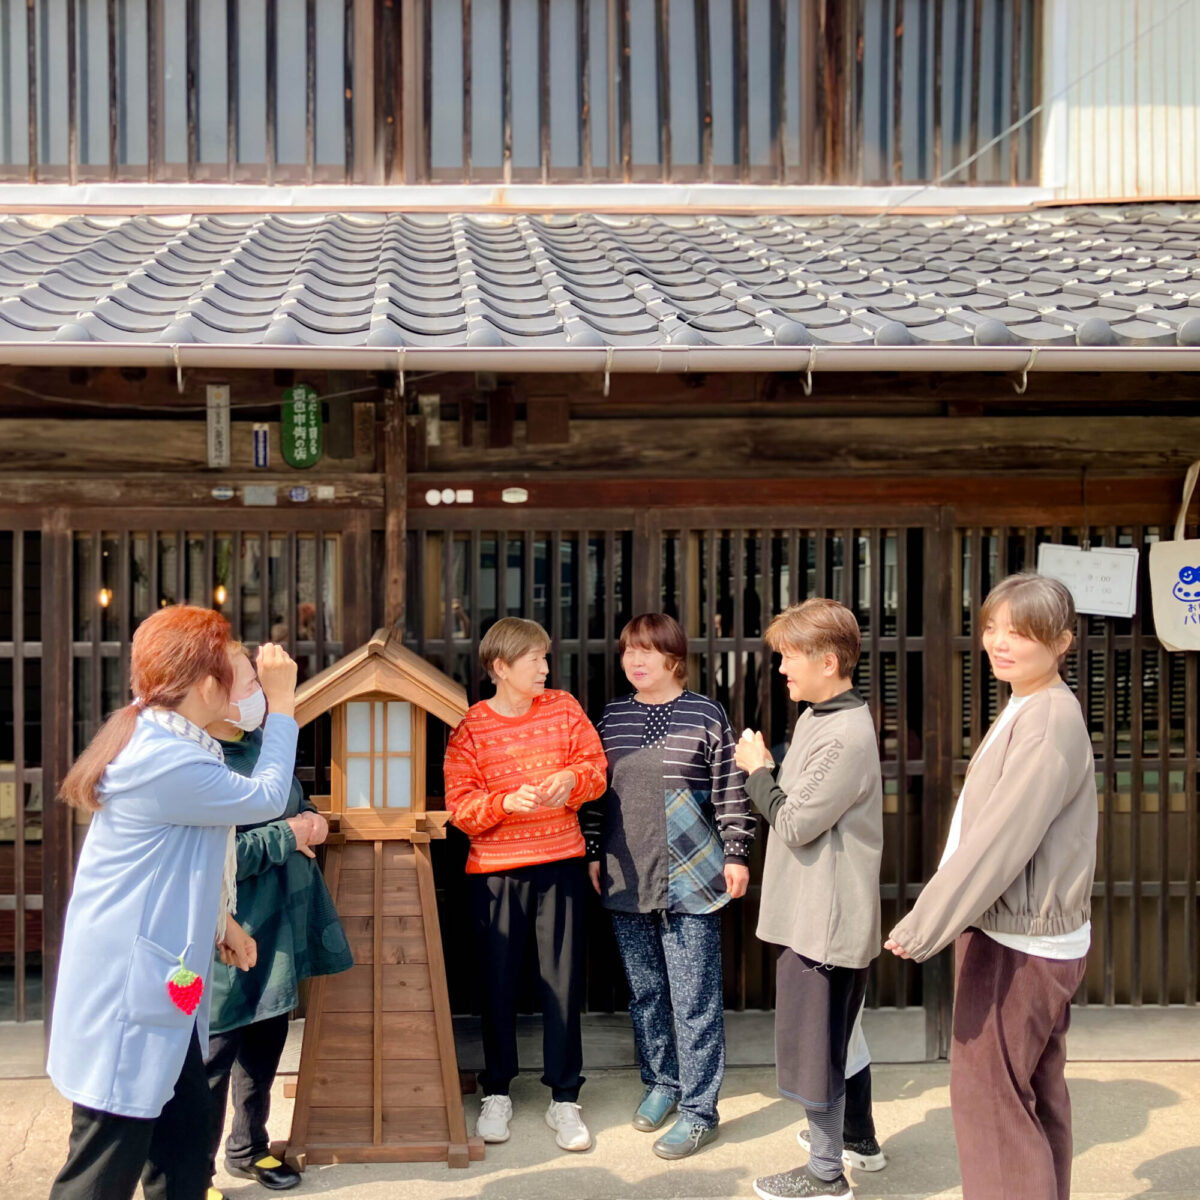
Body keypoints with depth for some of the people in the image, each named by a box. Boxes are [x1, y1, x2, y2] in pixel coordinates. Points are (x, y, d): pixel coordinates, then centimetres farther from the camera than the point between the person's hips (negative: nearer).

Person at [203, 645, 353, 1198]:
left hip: (278, 933, 9)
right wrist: (287, 835, -19)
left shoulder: (262, 745, 7)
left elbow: (294, 801, 23)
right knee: (213, 1056, 3)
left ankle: (249, 1149, 38)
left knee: (265, 1047, 20)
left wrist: (311, 818, 0)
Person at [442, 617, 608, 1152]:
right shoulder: (469, 725, -3)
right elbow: (459, 804, -7)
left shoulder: (564, 707, 6)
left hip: (561, 863, 2)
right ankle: (496, 1092, 25)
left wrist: (572, 778, -14)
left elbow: (596, 765, 7)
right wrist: (508, 802, -24)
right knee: (498, 981, 7)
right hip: (494, 870, -1)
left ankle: (564, 1098, 16)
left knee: (563, 980, 3)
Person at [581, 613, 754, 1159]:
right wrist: (593, 854, 13)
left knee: (694, 999, -1)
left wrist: (736, 853, -4)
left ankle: (699, 1110, 9)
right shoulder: (611, 717, 9)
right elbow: (595, 791, 15)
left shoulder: (706, 715, -3)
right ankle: (660, 1083, 32)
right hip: (626, 879, 4)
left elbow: (730, 791, -1)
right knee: (644, 990, 14)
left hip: (690, 878, -4)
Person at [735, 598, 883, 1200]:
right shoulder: (817, 716, 8)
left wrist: (756, 770, -10)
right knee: (838, 1037, 23)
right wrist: (766, 772, 1)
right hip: (813, 911, 10)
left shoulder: (846, 736, -23)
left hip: (825, 918, -10)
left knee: (812, 1046, 3)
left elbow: (795, 824, -20)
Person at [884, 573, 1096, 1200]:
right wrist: (935, 918, 14)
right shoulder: (1028, 710, 10)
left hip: (1019, 943, -10)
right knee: (1036, 1095, 19)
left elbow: (999, 840, -24)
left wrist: (922, 927, -18)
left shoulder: (1049, 722, -21)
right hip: (1033, 935, 10)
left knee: (988, 1096, -1)